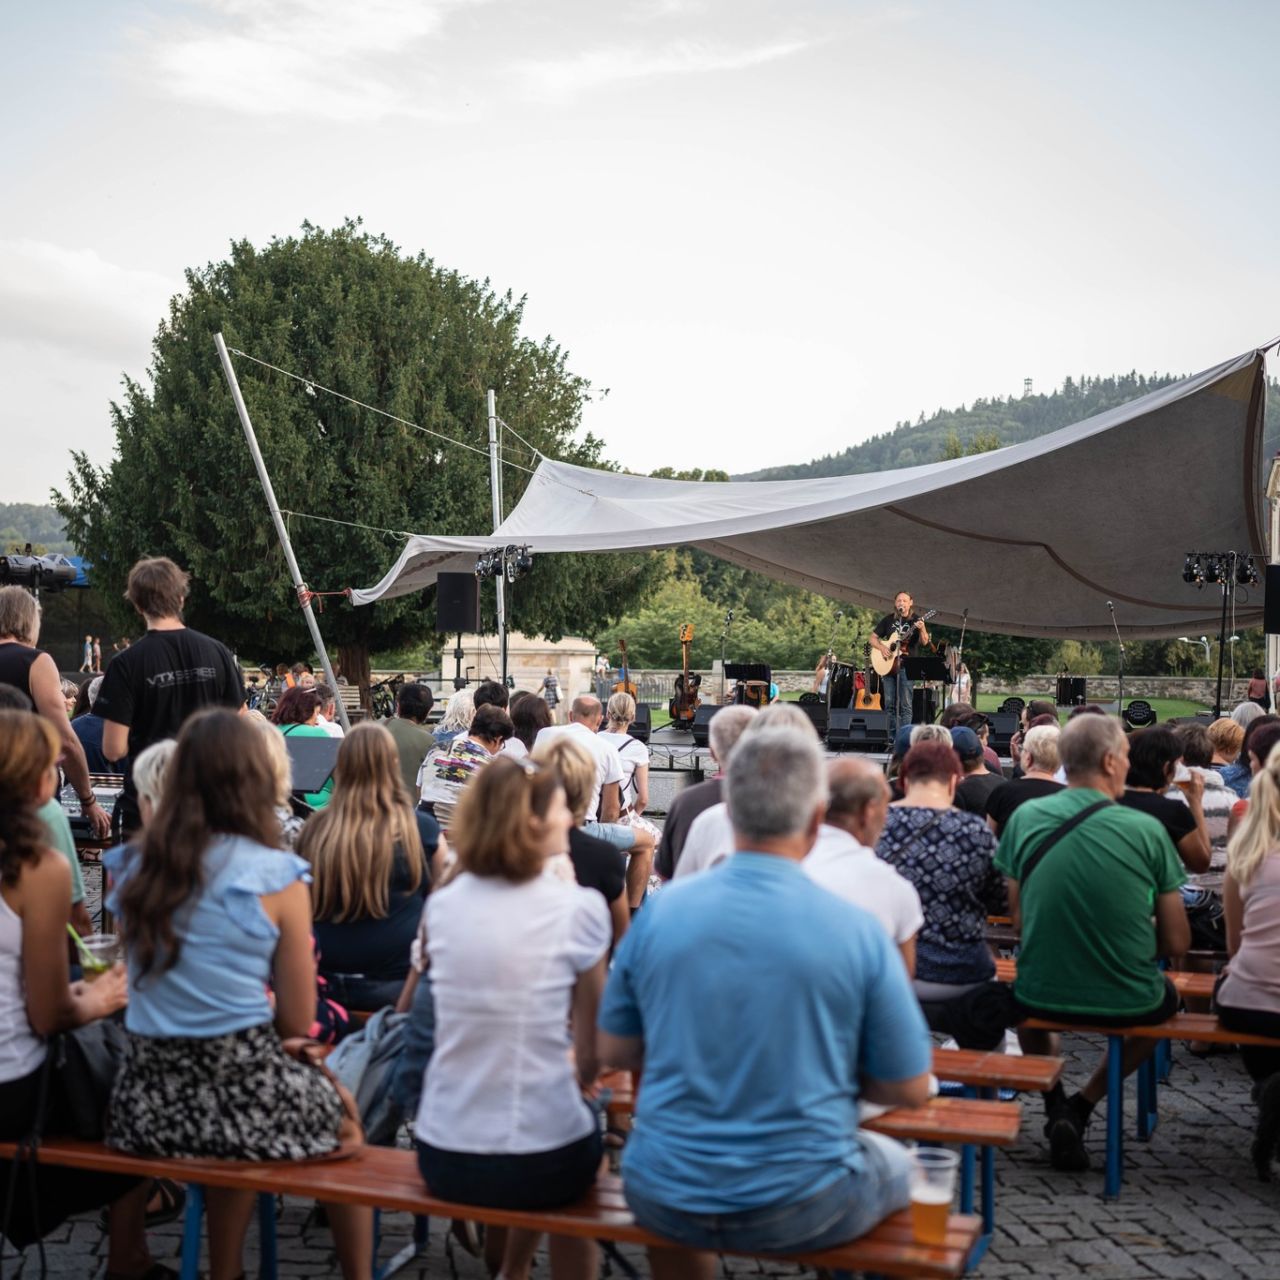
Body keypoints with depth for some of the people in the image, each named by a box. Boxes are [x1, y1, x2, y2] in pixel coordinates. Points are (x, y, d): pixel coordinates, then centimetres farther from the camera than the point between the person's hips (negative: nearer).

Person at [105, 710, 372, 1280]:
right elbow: (297, 1021, -5)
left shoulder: (134, 867, 3)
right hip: (241, 1089, -4)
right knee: (342, 1110, 25)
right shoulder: (276, 879, -11)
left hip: (146, 1096, 5)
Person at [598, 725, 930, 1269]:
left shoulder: (659, 912, -8)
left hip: (662, 1200, 2)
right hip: (800, 1210, -2)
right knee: (897, 1164, 30)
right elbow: (909, 1089, -6)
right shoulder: (858, 931, -15)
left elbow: (614, 1051, 3)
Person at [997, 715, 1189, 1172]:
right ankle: (1082, 1106, 18)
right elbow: (1176, 943, -6)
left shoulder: (1025, 819, -6)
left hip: (1042, 997, 2)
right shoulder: (1147, 830, -12)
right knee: (1166, 995, 34)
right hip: (1126, 1003, -2)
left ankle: (1056, 1105, 20)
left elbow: (1018, 917, 6)